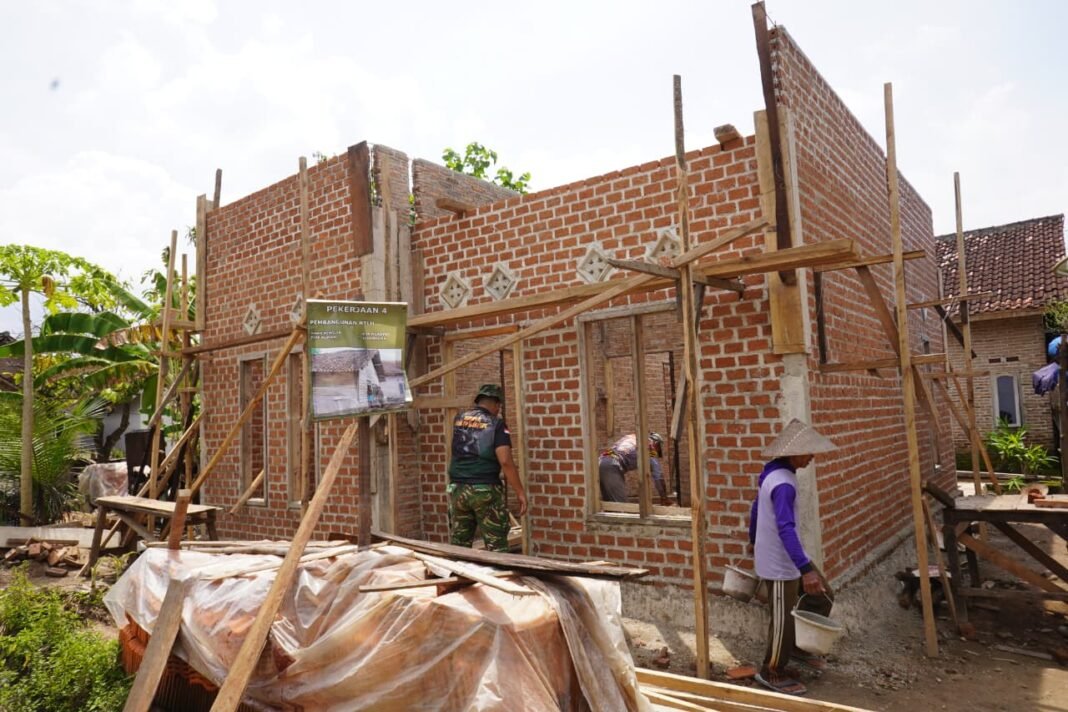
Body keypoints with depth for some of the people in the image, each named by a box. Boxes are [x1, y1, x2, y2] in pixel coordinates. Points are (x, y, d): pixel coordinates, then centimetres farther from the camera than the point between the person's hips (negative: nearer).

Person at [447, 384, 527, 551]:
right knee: (496, 546, 3)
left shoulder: (458, 419, 10)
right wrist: (520, 492, -9)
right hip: (486, 489, -5)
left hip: (457, 488, 5)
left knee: (458, 546, 11)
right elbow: (505, 461, -15)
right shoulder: (496, 423, -5)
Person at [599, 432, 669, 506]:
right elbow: (658, 475, 8)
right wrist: (664, 498, 18)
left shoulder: (631, 436, 30)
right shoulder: (650, 447, 12)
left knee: (609, 502, 11)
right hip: (612, 466, -8)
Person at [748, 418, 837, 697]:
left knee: (821, 597, 19)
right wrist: (806, 569, -37)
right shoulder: (783, 484, -28)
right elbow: (786, 529, -35)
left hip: (787, 557, 10)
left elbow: (756, 508, 17)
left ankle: (798, 646, 34)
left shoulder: (774, 473, 4)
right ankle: (772, 672, 25)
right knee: (784, 619, 6)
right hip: (780, 563, -10)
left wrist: (754, 540, 31)